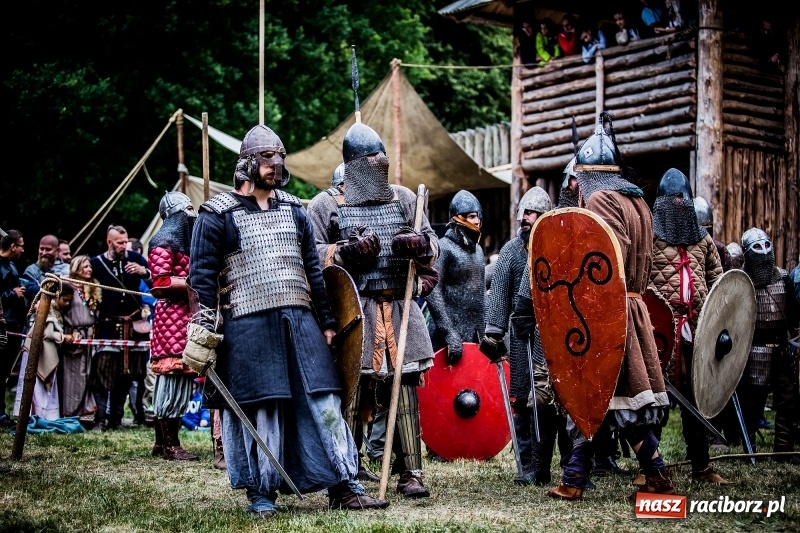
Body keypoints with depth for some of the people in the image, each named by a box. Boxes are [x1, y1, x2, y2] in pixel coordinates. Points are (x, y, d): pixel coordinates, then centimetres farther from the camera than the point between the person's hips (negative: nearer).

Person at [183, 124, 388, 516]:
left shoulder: (294, 210, 15)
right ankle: (261, 493, 13)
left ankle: (343, 485, 8)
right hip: (247, 326, -4)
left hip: (300, 321, 5)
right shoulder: (218, 214, -1)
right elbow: (202, 276, -3)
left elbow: (313, 270, 18)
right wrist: (204, 330, -11)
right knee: (259, 409, 0)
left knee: (322, 402, 2)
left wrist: (326, 321, 14)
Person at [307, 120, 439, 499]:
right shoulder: (326, 205, 4)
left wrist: (420, 245, -7)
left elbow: (432, 243, 17)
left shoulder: (404, 199, 14)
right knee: (349, 390, -2)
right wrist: (346, 252, -16)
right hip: (350, 312, -3)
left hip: (400, 311, 3)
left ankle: (410, 473, 7)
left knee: (405, 390, 2)